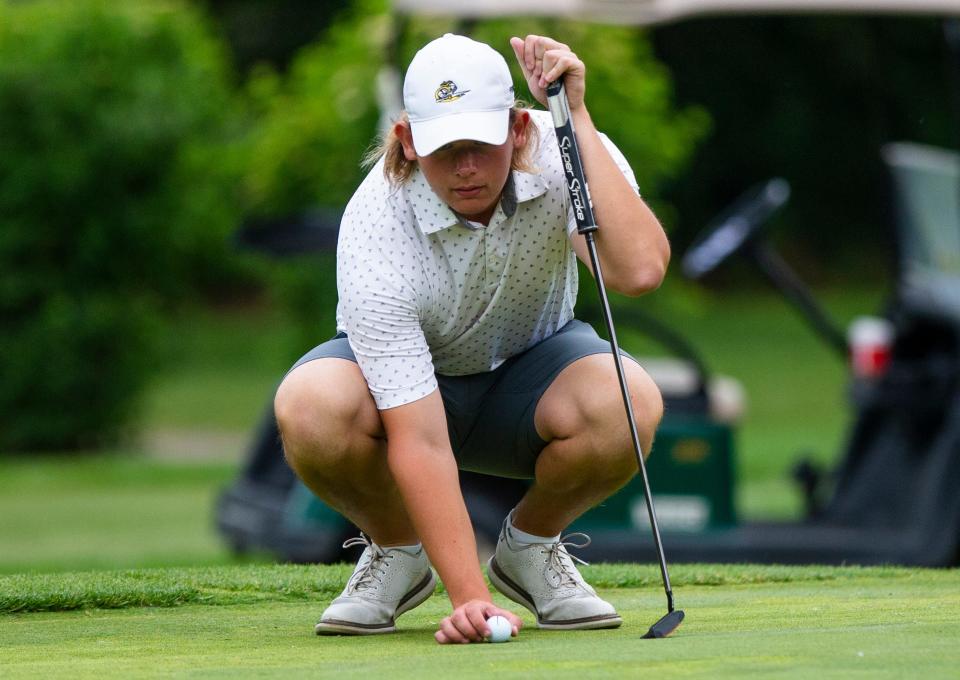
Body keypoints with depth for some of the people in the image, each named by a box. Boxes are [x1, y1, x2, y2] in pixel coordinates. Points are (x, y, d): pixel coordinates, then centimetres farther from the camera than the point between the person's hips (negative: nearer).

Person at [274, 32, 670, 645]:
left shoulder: (563, 153, -25)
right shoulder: (376, 228, -33)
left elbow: (640, 269, -44)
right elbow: (418, 441, -36)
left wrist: (576, 117, -42)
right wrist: (468, 595, -43)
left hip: (530, 364, 2)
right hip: (403, 375, -2)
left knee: (629, 402, -34)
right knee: (310, 405, -37)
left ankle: (532, 543, -1)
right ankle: (395, 549, -3)